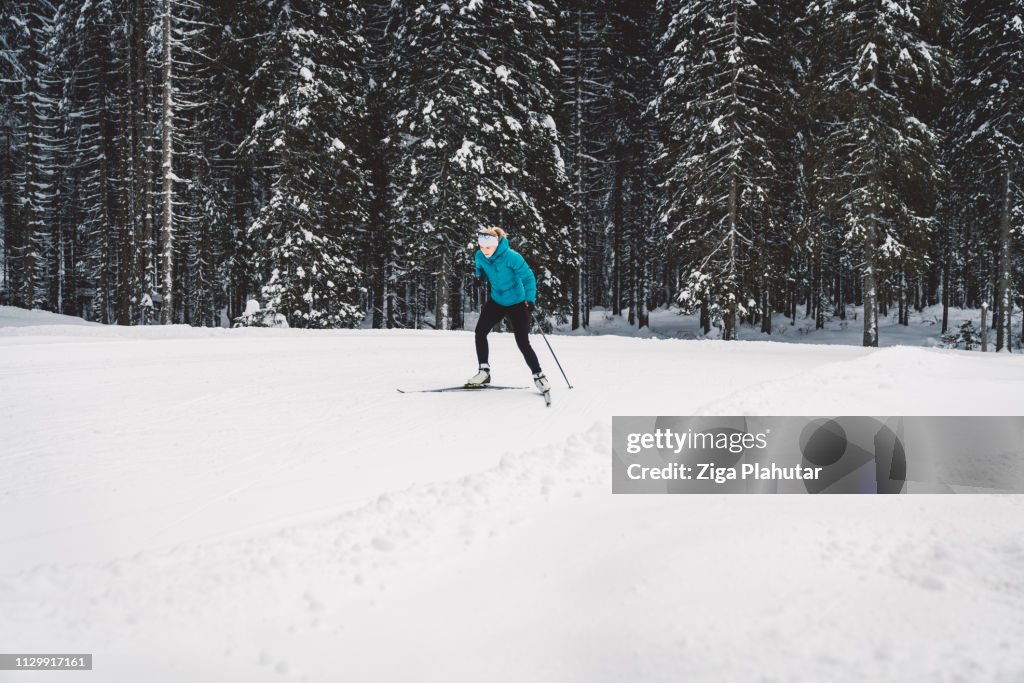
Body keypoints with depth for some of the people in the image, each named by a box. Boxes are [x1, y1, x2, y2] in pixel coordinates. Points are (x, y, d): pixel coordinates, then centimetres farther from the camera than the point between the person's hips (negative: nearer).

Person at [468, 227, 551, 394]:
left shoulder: (511, 257, -26)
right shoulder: (480, 256, -9)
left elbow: (528, 277, -20)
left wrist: (530, 299, -31)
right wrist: (479, 277, -6)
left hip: (517, 303, -5)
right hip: (496, 301, 5)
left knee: (523, 343, -9)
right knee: (480, 332, -6)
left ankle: (539, 376, 6)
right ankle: (484, 372, 8)